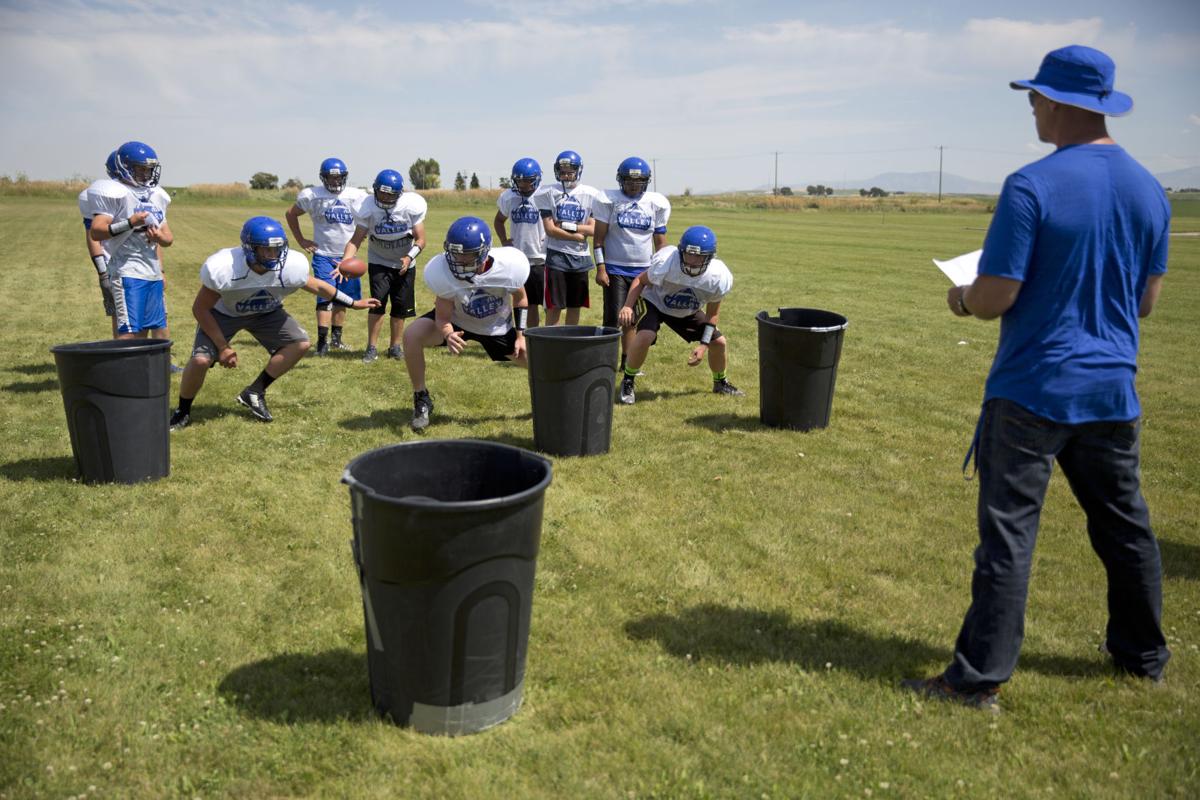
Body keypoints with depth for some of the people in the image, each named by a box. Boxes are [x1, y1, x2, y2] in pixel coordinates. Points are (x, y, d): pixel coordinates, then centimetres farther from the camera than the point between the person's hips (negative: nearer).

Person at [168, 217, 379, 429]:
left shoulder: (292, 266, -29)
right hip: (223, 313, -4)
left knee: (300, 343, -10)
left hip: (266, 312, 4)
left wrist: (353, 303, 1)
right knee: (201, 360, -22)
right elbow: (201, 309, -23)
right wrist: (223, 347, -20)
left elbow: (317, 286, -7)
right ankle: (182, 412, 6)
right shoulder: (223, 268, -37)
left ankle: (254, 392, 4)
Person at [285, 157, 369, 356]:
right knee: (326, 297, -13)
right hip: (323, 255, -3)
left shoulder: (357, 196, -1)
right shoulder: (312, 196, -4)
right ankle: (322, 341, -11)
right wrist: (301, 240, 6)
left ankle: (336, 337, 24)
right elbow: (290, 214, 11)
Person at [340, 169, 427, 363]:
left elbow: (420, 239, -15)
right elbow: (356, 240, -19)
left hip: (404, 263, 1)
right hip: (379, 262, -1)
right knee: (377, 303, -14)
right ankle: (372, 348, -4)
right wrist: (345, 262, -35)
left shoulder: (412, 206, -21)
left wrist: (409, 257, -33)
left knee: (401, 307, 4)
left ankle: (395, 347, 20)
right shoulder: (368, 208, -20)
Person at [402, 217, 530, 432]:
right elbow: (443, 316, -23)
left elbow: (520, 298, -8)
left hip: (498, 327, 1)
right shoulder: (443, 272, -33)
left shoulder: (509, 266, -30)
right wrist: (448, 335, -46)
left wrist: (520, 335, -9)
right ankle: (421, 400, -6)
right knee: (412, 336, -28)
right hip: (457, 321, -1)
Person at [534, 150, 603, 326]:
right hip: (556, 255, -3)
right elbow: (550, 230, -8)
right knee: (554, 307, -3)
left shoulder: (590, 195, 4)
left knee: (575, 307, 9)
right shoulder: (548, 193, -2)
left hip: (580, 257, 3)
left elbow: (593, 229, -3)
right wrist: (576, 235, -8)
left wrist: (566, 226, -11)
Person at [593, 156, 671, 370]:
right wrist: (600, 268, -9)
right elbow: (599, 238, -3)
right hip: (615, 269, -3)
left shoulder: (656, 204, 3)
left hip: (643, 270, 3)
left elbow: (660, 242, 9)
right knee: (614, 319, -7)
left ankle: (626, 361, 20)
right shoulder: (610, 200, -4)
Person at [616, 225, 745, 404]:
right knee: (645, 336, -32)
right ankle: (627, 382, -7)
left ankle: (720, 383, 34)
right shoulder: (665, 262, -36)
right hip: (654, 302, -4)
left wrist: (703, 345, -12)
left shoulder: (719, 277, -26)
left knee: (719, 342, 3)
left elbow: (712, 313, -9)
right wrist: (627, 307, -31)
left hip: (687, 312, 4)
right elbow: (641, 281, -17)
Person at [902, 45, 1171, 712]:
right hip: (1112, 388, 6)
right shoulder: (1149, 189, 5)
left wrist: (963, 299, 4)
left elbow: (996, 297, -17)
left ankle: (981, 678, 5)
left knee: (1009, 533, -1)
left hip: (1033, 389, -6)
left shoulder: (1031, 186, -16)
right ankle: (1144, 653, 37)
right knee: (1125, 523, 20)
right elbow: (1146, 300, 11)